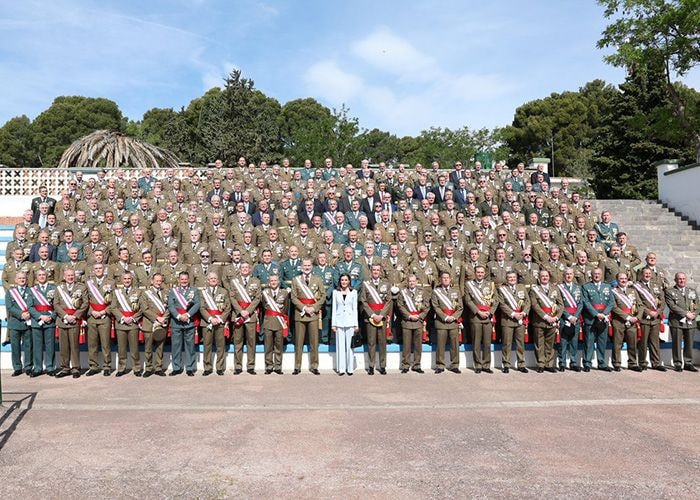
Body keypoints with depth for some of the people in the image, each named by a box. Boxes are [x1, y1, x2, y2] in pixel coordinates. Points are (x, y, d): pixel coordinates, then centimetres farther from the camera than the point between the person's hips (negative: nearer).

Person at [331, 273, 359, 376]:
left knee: (349, 345, 1)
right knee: (340, 345, 2)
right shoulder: (335, 292, 7)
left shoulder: (353, 292, 5)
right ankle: (341, 368, 8)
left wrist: (356, 324, 1)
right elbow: (334, 308, 7)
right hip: (339, 321, 1)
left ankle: (350, 368, 9)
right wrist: (333, 324, 1)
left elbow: (355, 308, 5)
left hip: (350, 321, 0)